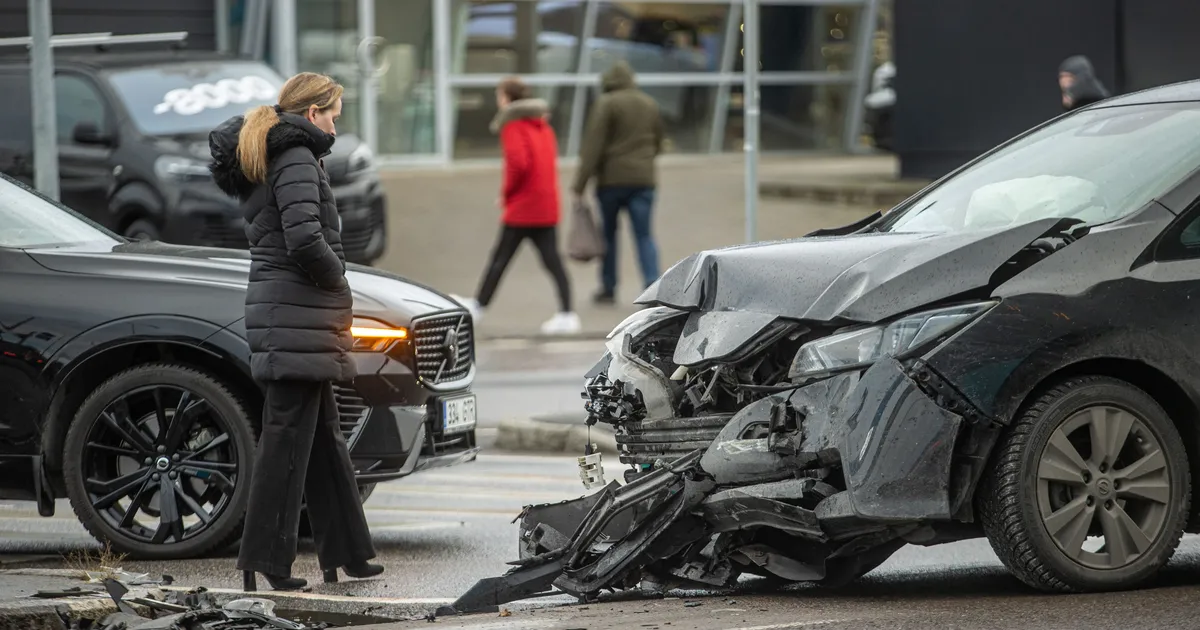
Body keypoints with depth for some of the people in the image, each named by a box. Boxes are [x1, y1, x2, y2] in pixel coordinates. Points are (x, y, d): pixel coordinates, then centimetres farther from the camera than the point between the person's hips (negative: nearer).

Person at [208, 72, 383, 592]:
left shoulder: (257, 163, 19)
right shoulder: (296, 158, -12)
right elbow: (305, 238, -24)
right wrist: (338, 281, -7)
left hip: (273, 307, 10)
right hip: (297, 315, -10)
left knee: (323, 434, 15)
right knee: (288, 435, -7)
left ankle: (346, 552, 20)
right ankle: (265, 559, -5)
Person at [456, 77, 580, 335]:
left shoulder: (512, 125, -8)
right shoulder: (543, 125, 14)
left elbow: (518, 163, -21)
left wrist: (507, 193, -7)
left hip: (522, 208, -6)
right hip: (548, 207, 6)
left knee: (500, 258, 6)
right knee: (552, 260, 2)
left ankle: (478, 305, 18)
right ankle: (567, 315, -6)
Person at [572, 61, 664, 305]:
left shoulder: (606, 104, -8)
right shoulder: (650, 104, 9)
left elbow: (593, 146, -13)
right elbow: (658, 142, 20)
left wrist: (580, 184, -13)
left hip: (611, 178, -3)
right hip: (643, 178, 3)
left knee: (608, 233, 11)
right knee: (644, 235, 1)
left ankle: (608, 288, 17)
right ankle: (653, 286, -14)